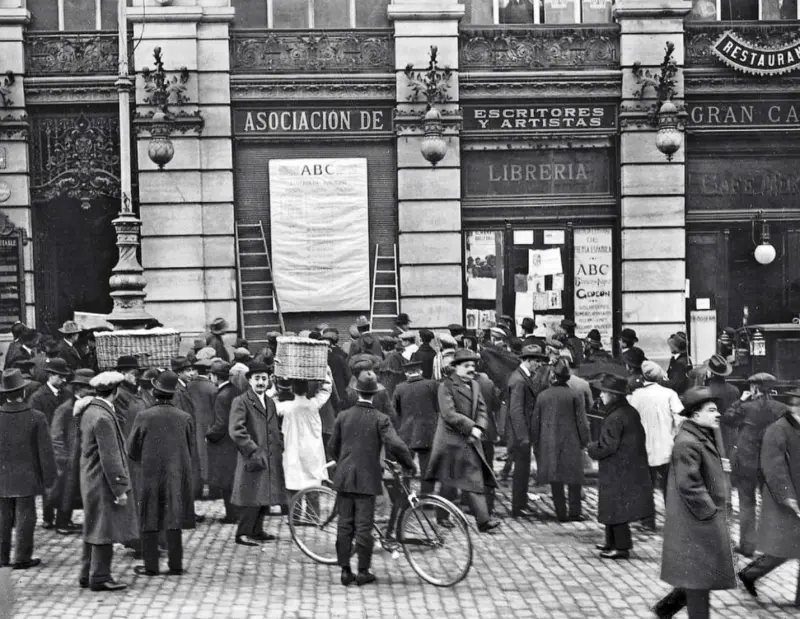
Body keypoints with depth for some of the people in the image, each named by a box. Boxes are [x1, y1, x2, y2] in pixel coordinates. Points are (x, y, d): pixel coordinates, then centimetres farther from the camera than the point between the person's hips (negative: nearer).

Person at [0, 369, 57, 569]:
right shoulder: (36, 417, -11)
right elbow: (45, 451, -8)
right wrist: (49, 477, 1)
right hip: (26, 478, -3)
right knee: (25, 517, 4)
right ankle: (22, 558, 6)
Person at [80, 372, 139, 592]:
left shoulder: (90, 412, 9)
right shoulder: (103, 417, -21)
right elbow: (110, 457, -22)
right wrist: (120, 489, -19)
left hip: (90, 480, 10)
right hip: (104, 482, -10)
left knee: (93, 530, 17)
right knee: (105, 530, -1)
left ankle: (88, 574, 25)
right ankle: (100, 577, 6)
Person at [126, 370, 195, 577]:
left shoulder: (144, 416, -10)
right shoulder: (185, 418, -4)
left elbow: (132, 449, -2)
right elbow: (191, 447, 7)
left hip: (151, 474, -2)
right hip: (178, 475, 2)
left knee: (150, 521, 7)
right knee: (174, 519, 10)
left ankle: (151, 565, 9)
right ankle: (175, 564, 14)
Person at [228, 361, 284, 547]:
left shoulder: (271, 403, 18)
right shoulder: (241, 402, -7)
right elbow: (236, 430, -16)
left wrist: (280, 448, 13)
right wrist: (253, 450, -17)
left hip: (271, 460, 7)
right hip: (252, 459, -7)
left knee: (265, 497, 10)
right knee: (252, 498, -7)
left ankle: (256, 531, 22)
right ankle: (243, 533, 2)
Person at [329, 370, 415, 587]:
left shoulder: (343, 416, 2)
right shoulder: (380, 419, -8)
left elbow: (333, 447, 10)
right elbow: (395, 445, -18)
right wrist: (410, 463, -1)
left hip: (344, 477, 3)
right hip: (367, 479, -3)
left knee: (345, 524, 8)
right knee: (364, 526, 3)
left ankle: (345, 570, 10)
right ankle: (363, 571, 7)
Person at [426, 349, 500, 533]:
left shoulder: (475, 385, 14)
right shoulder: (446, 386, -10)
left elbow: (482, 411, 11)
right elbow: (449, 414, -19)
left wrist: (479, 428, -9)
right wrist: (471, 427, -18)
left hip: (471, 442, 6)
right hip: (451, 441, -6)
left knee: (475, 481, 4)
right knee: (449, 482, 0)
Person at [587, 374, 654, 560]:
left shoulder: (615, 417, -22)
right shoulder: (631, 412, 6)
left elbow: (607, 446, -23)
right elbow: (638, 438, 15)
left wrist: (591, 448, -3)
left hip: (616, 472, -9)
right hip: (632, 467, 9)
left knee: (616, 508, 0)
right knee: (614, 508, 19)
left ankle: (622, 547, 6)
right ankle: (612, 542, 29)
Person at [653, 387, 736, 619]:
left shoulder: (703, 438, 13)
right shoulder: (687, 444, -20)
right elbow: (689, 485, -25)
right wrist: (710, 513, -20)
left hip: (708, 522, 10)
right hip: (696, 524, -10)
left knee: (699, 578, 16)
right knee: (699, 578, -1)